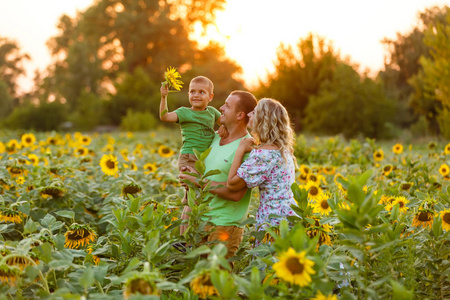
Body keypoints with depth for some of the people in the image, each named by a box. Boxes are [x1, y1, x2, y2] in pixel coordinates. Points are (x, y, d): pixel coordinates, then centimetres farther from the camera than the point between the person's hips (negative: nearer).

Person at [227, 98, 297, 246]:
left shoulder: (264, 153, -18)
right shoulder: (283, 149, 11)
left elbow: (232, 184, -14)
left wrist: (240, 150, -8)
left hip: (274, 222, -9)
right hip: (290, 216, 9)